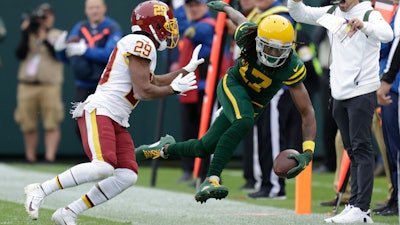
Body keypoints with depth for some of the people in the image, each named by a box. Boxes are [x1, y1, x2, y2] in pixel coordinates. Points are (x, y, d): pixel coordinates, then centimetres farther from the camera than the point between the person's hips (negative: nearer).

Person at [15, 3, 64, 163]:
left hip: (50, 85, -3)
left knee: (51, 124, -10)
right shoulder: (28, 35, 15)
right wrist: (25, 34, -4)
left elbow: (58, 53, -11)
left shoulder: (56, 35, 7)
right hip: (27, 85, 3)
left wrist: (44, 37, -20)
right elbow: (20, 54, 1)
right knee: (28, 125, 4)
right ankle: (30, 158, 12)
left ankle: (50, 156, -13)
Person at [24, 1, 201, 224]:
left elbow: (153, 82, 37)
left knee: (127, 176, -6)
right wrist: (174, 88, 0)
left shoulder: (143, 46, 21)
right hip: (99, 112, -10)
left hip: (117, 121, 10)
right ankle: (40, 190, -16)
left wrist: (187, 69, 43)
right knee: (103, 167, -28)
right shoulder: (141, 43, -9)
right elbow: (143, 91, -14)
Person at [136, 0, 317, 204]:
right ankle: (211, 180, -35)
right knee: (244, 122, -35)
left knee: (204, 149, 5)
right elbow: (238, 17, -2)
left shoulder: (292, 68, -32)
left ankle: (165, 148, 37)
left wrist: (307, 152, -40)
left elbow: (307, 112, -29)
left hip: (255, 103, 1)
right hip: (233, 85, -1)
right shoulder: (247, 35, -28)